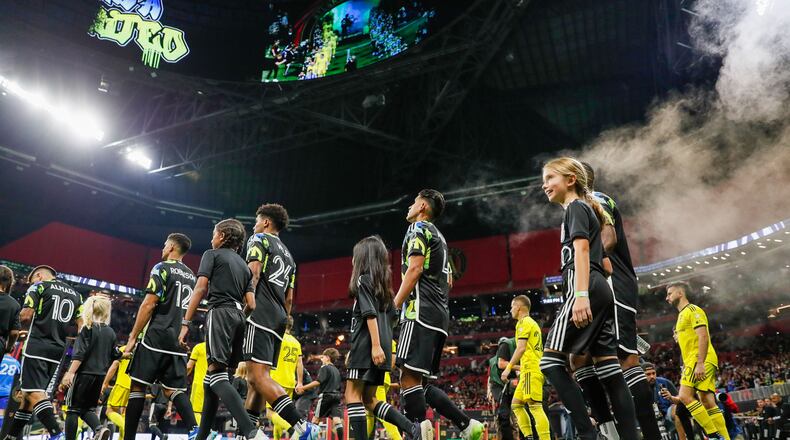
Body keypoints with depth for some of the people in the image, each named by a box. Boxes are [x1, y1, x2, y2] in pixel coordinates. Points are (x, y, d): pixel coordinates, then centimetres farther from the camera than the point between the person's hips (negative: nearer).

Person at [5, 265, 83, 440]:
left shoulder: (39, 286, 1)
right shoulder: (75, 294, 17)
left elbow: (25, 316, -7)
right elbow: (82, 326, 12)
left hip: (37, 346, -6)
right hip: (58, 351, 6)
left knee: (34, 393, -11)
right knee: (28, 393, 17)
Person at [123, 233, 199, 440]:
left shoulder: (162, 267, -3)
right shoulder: (191, 275, 18)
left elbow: (149, 305, -10)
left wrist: (133, 337, -7)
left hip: (157, 337, -6)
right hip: (179, 339, 6)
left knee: (137, 386, 2)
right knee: (174, 389, 7)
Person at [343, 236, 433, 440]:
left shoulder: (363, 279, -5)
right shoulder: (382, 283, 19)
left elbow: (370, 314, -15)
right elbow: (392, 316, 19)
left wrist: (375, 345, -21)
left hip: (367, 346, -9)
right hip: (381, 346, 9)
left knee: (352, 395, -3)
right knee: (369, 398, 12)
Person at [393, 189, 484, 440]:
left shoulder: (419, 227, 0)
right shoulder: (439, 237, 26)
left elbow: (414, 269, -14)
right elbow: (448, 280, 26)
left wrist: (393, 306, -11)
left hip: (421, 313, -9)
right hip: (440, 316, 9)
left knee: (410, 379, -13)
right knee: (421, 384, 10)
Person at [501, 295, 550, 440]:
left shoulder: (523, 322, -5)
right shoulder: (533, 323, 24)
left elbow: (521, 348, -16)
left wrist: (509, 367, -16)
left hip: (530, 370, -10)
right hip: (534, 369, 10)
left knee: (535, 406, -15)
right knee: (516, 404, 11)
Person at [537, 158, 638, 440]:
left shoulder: (575, 207, 1)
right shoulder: (586, 209, 28)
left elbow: (581, 250, -14)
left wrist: (581, 295, -25)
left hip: (587, 290, -10)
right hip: (601, 290, 10)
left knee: (551, 360, -10)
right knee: (608, 369, 4)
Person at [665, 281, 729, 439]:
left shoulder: (692, 310, -4)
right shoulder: (682, 315, 25)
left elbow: (703, 337, -16)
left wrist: (700, 363, -24)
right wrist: (686, 368, 23)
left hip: (700, 360, -10)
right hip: (693, 362, 10)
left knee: (685, 396, -17)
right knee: (708, 403, 4)